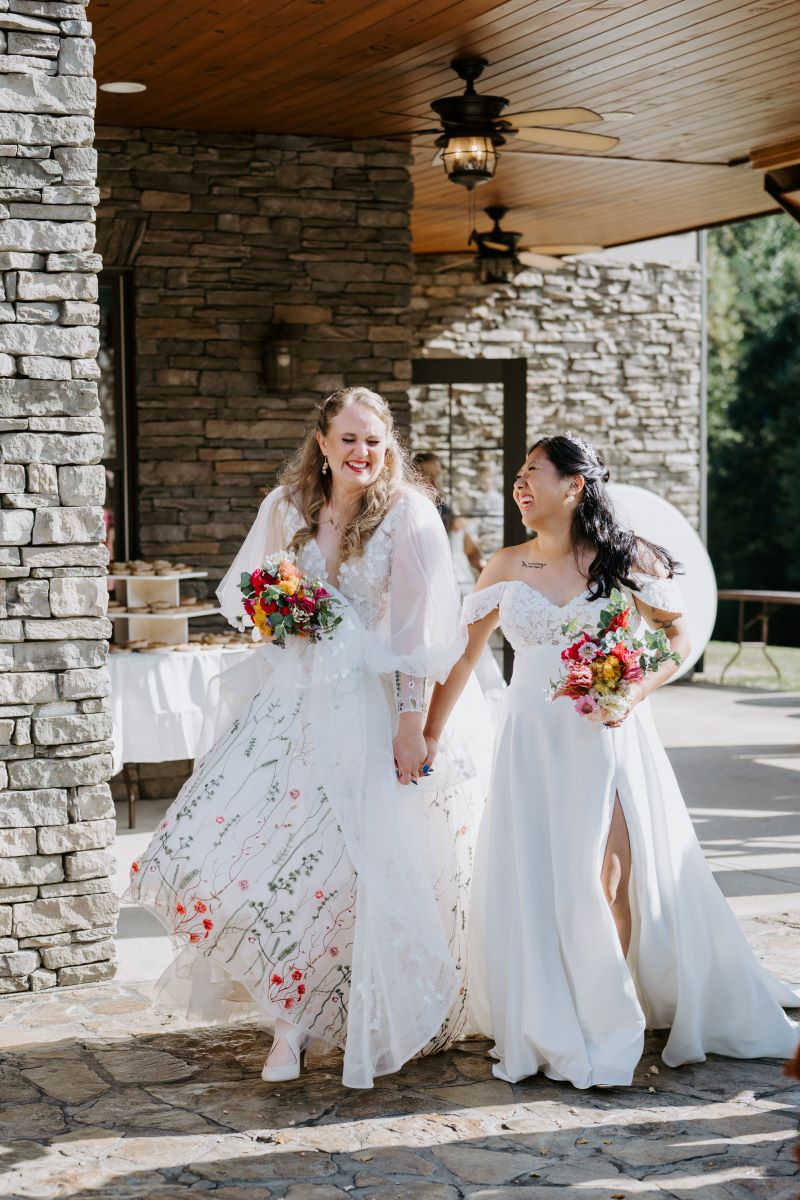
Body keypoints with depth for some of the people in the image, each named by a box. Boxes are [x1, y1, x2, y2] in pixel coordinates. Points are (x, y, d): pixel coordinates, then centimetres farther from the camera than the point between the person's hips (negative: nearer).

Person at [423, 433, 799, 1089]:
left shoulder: (626, 559, -3)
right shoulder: (505, 569, 5)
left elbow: (678, 639, 3)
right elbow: (464, 655, 11)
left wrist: (635, 691, -14)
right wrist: (429, 735, 9)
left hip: (608, 735, -3)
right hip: (533, 741, 3)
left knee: (609, 879, -7)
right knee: (534, 883, 1)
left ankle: (607, 1029, 8)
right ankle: (555, 1031, 14)